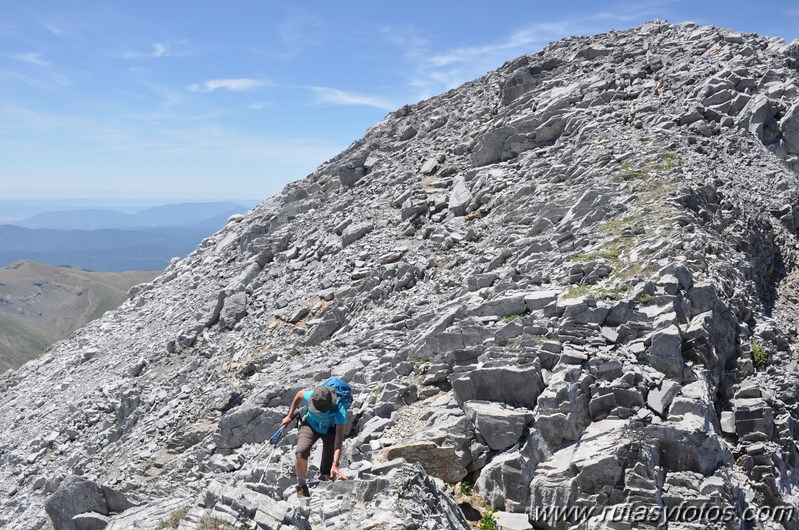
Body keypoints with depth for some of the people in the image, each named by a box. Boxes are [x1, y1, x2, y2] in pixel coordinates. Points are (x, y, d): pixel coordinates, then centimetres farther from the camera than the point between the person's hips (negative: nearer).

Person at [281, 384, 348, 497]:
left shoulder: (339, 410, -38)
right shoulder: (311, 395, -32)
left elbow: (339, 440, -41)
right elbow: (300, 394, -5)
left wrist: (335, 464, -50)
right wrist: (290, 416, 3)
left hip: (330, 430, -1)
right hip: (310, 425, 1)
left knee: (328, 471, -12)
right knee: (301, 452, -28)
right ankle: (301, 485, -5)